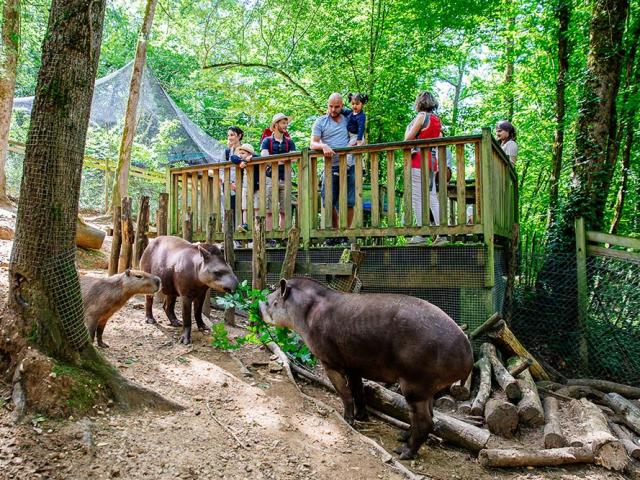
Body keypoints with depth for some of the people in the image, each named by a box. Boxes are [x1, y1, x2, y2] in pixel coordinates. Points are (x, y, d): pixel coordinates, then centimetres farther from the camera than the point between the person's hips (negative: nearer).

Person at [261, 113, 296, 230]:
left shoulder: (289, 142, 15)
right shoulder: (267, 140, 8)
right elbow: (264, 157, -7)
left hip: (285, 179, 3)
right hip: (270, 178, -3)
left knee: (284, 211, 1)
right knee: (270, 211, -4)